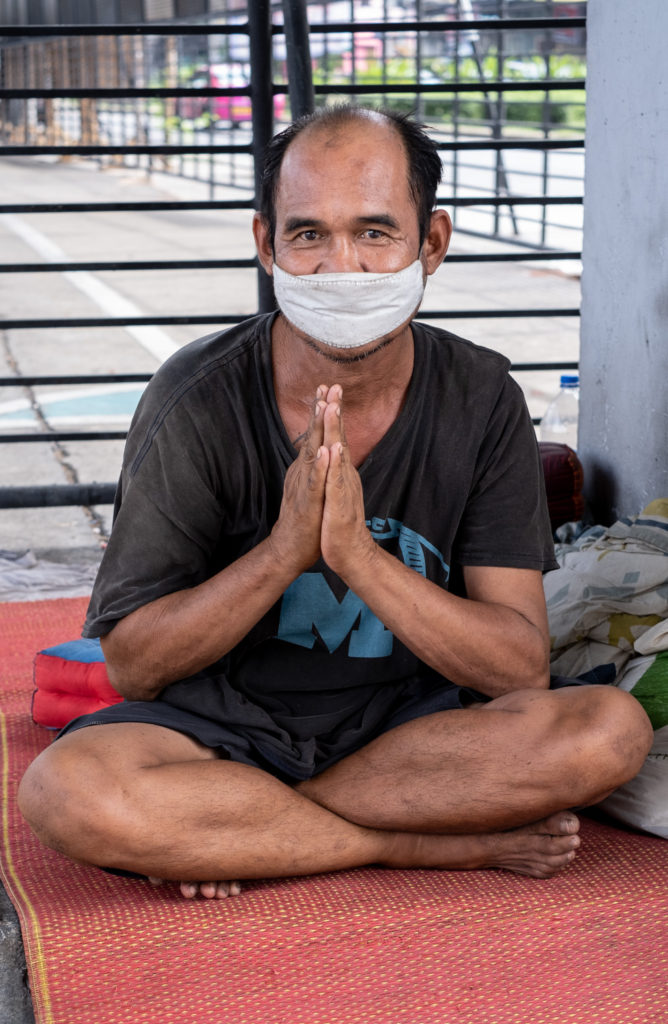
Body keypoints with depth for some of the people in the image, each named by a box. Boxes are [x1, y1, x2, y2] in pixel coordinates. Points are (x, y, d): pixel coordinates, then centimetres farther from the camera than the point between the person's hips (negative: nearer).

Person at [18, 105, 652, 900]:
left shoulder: (480, 397, -9)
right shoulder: (199, 400, -13)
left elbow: (521, 668, -13)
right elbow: (133, 667, -11)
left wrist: (358, 554, -28)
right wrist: (286, 548, -27)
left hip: (413, 721, 2)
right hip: (227, 721, -1)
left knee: (612, 730, -26)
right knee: (64, 790, -32)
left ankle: (217, 828, -18)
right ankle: (456, 844, -18)